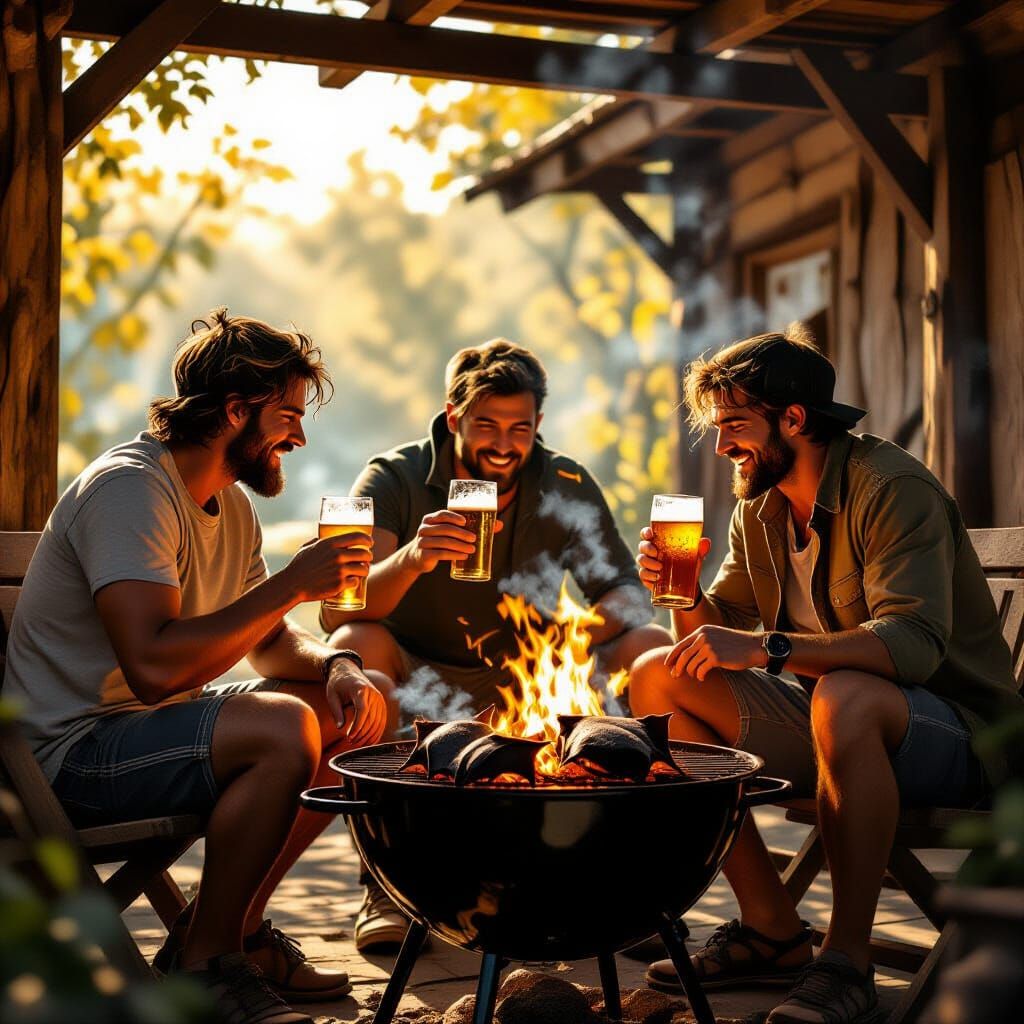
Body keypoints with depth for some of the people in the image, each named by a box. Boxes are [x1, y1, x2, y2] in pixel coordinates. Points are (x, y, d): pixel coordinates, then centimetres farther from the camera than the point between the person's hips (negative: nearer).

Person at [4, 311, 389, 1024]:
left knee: (363, 710, 3)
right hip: (74, 748, -10)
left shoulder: (231, 504, 11)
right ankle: (202, 961, -12)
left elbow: (268, 641, 17)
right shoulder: (130, 488, -21)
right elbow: (153, 666, -33)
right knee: (283, 729, -30)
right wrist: (292, 585, -27)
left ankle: (233, 927, 8)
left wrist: (337, 665, -6)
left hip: (155, 723, 10)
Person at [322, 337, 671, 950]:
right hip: (418, 700, -2)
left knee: (652, 648, -18)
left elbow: (629, 592, -7)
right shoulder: (395, 479, -11)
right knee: (356, 645, -32)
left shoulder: (566, 487, -3)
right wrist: (409, 560, -45)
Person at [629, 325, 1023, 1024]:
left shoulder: (893, 488, -17)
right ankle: (772, 929, -6)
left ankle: (848, 963, -26)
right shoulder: (759, 508, 7)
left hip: (953, 730, -8)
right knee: (658, 678, -5)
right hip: (830, 722, 8)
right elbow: (716, 633, 11)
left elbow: (914, 643, -31)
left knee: (844, 696, -40)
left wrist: (764, 649, -37)